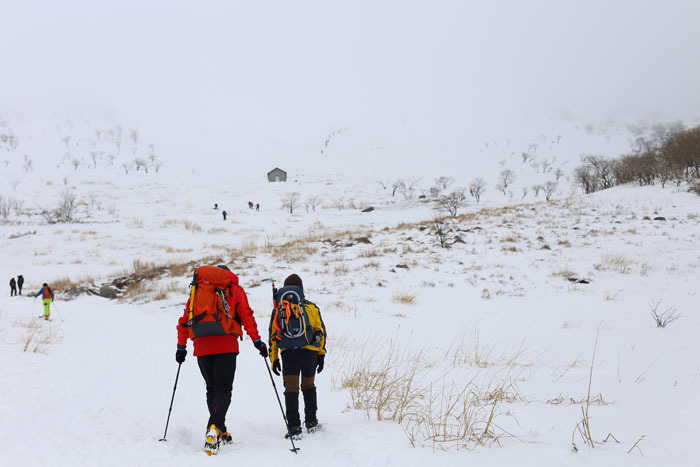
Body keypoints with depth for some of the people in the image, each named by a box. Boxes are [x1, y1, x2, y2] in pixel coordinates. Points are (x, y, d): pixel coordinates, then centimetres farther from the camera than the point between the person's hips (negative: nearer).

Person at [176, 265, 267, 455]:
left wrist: (181, 346, 20)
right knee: (223, 388, -4)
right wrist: (257, 340, -1)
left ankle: (219, 432, 16)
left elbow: (185, 320, 16)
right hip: (226, 346, -3)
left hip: (201, 346, 3)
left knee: (212, 388, 16)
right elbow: (246, 316, 0)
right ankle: (215, 426, -28)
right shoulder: (235, 290, 12)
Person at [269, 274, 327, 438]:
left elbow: (273, 335, 9)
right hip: (310, 351, 1)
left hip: (289, 353, -1)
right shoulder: (312, 307, 14)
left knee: (291, 389, 0)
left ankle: (294, 426, -9)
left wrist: (274, 359, 12)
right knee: (308, 386, 20)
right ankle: (311, 421, 18)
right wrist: (321, 355, 16)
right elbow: (321, 331, 12)